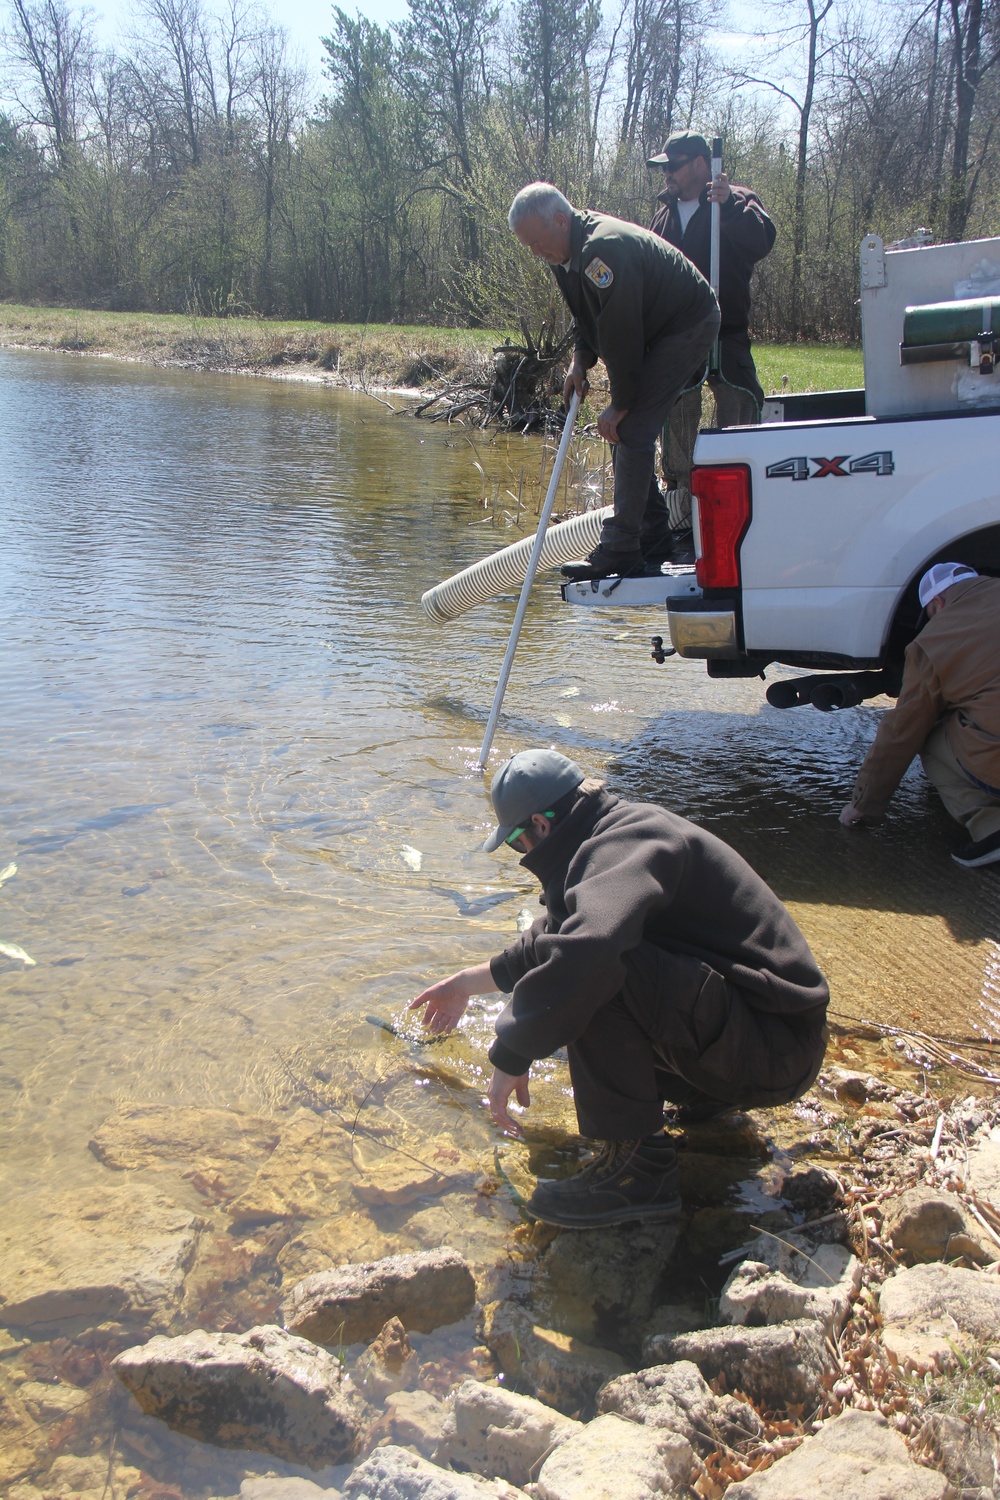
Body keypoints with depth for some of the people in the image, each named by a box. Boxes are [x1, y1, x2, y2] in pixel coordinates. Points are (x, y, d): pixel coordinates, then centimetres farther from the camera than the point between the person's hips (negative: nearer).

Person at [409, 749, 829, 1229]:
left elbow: (585, 947, -40)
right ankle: (705, 1094, 19)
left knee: (599, 972, -29)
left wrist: (510, 1058, -30)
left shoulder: (628, 844, -20)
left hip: (776, 1053, -10)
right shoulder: (620, 831, 12)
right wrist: (470, 982, 34)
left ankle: (637, 1166, -18)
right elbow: (552, 939, 28)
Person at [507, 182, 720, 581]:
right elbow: (591, 317, 17)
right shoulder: (569, 251, 2)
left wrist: (620, 405, -19)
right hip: (656, 331, 10)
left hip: (689, 326, -10)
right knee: (627, 430, 9)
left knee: (632, 431, -16)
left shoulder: (605, 250, -30)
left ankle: (619, 549, -17)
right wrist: (580, 360, 1)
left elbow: (620, 334, -27)